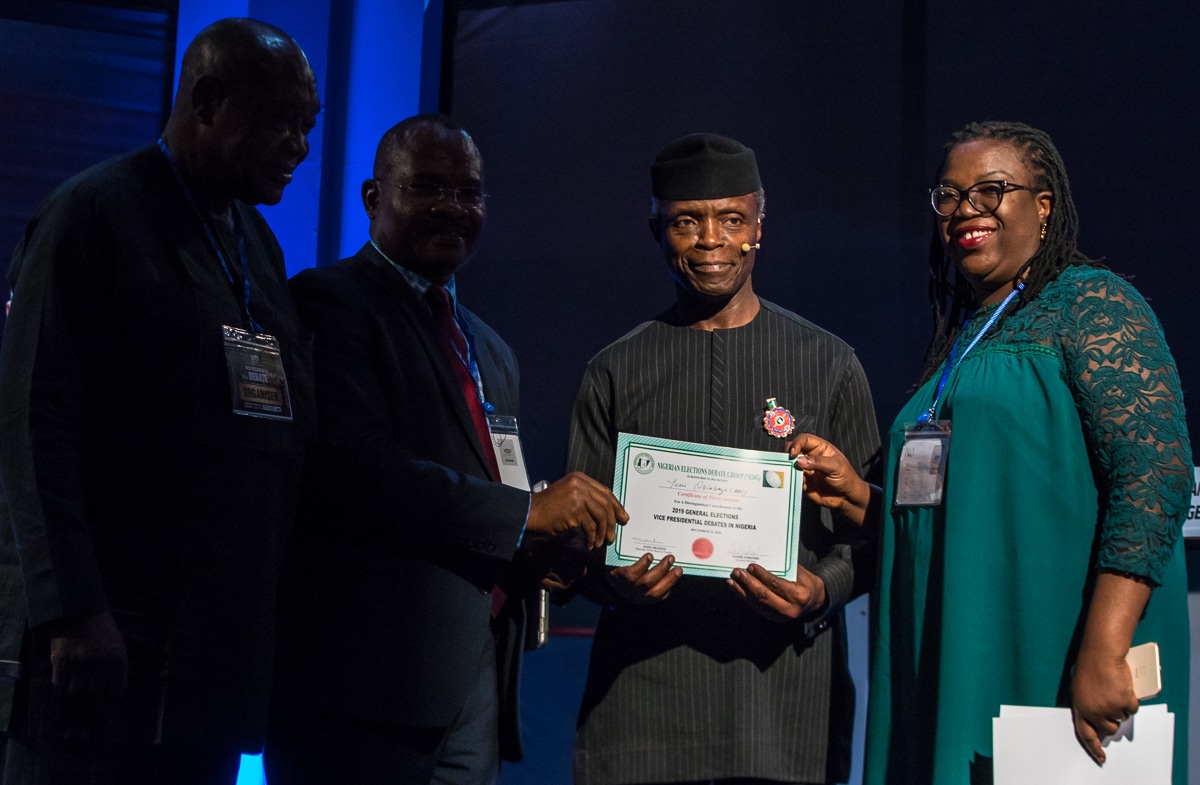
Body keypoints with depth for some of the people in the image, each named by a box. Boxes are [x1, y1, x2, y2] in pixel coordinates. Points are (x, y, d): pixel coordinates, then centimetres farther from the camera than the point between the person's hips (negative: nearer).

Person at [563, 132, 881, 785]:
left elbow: (871, 527, 8)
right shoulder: (615, 373, 9)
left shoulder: (828, 364, 8)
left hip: (786, 688, 0)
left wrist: (823, 589, -11)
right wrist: (615, 578, -10)